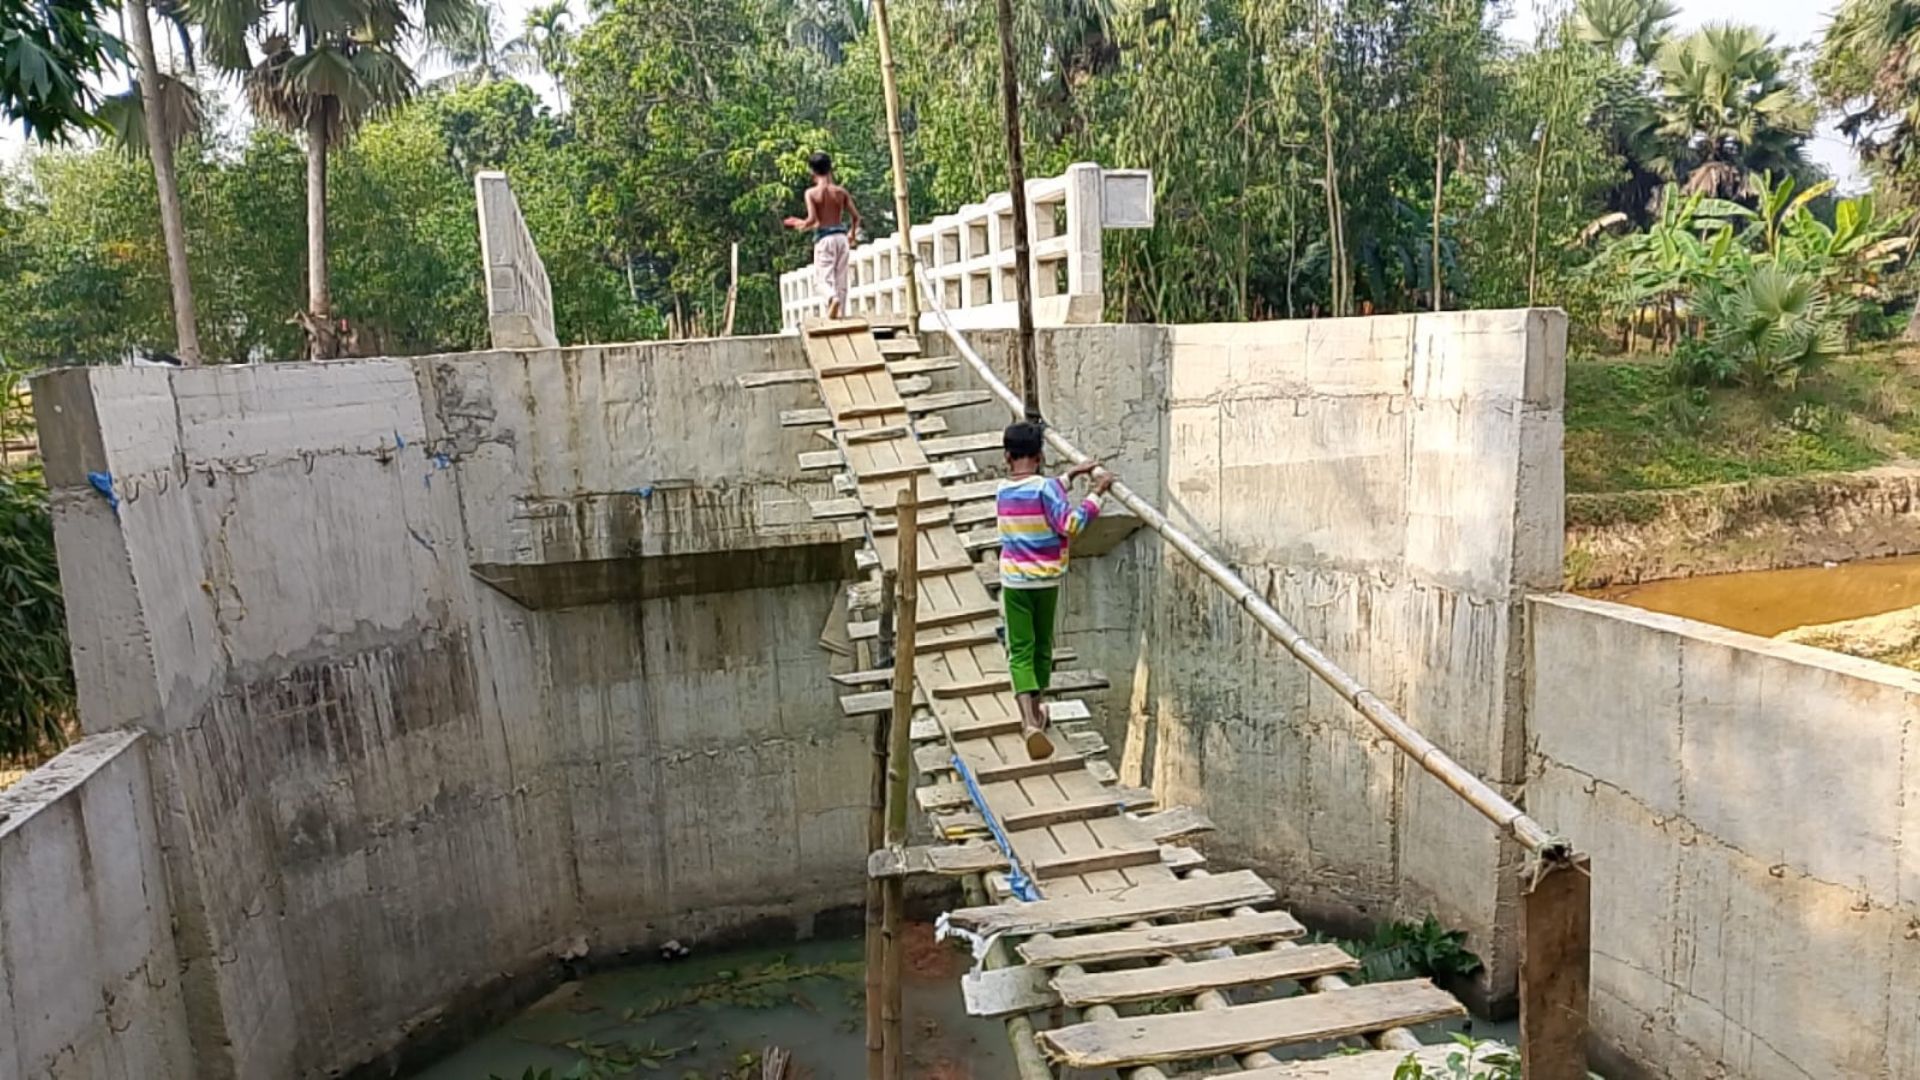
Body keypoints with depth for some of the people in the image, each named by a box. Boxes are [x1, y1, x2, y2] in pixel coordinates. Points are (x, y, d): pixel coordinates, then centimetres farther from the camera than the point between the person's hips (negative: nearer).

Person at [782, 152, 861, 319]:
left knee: (823, 278, 1)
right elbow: (856, 216, 4)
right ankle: (840, 314, 10)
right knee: (841, 279, 11)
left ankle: (833, 298, -30)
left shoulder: (811, 193, -5)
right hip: (841, 236, 3)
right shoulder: (841, 191, 5)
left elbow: (812, 220, -14)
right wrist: (853, 233, 23)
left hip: (824, 238, -3)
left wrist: (800, 224, 7)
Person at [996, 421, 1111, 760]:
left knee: (1020, 651, -2)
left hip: (1014, 580, 3)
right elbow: (1070, 525, -21)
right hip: (1046, 579, -2)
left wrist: (1072, 474, 25)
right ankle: (1035, 713, 31)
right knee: (1042, 646, 16)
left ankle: (1030, 721, -21)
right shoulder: (1045, 486, -13)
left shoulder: (1004, 489, 4)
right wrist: (1096, 493, -14)